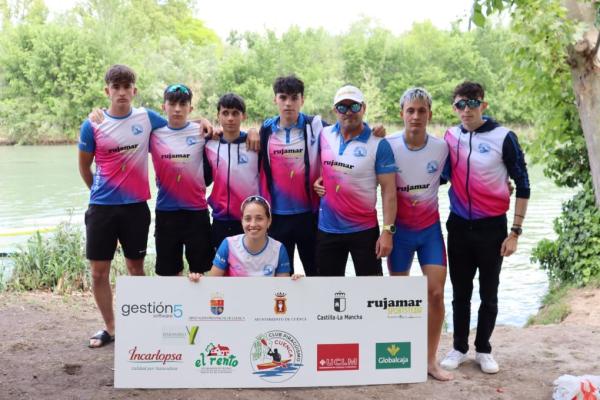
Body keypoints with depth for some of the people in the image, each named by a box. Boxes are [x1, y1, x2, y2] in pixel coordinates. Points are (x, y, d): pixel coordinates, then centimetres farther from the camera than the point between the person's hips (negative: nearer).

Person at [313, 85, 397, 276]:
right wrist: (317, 180, 1)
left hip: (364, 230, -4)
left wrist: (388, 230, -17)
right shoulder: (324, 135, 2)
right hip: (327, 229, 4)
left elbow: (388, 191, -11)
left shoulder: (378, 144, -10)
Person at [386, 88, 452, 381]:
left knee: (436, 292, -3)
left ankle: (431, 360, 10)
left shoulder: (441, 147, -6)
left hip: (430, 228, 2)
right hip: (399, 229, -1)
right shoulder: (388, 146, -12)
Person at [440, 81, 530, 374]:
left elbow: (522, 186, -7)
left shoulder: (504, 137, -11)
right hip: (459, 226, 3)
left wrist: (515, 232, -9)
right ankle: (459, 347, 26)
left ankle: (483, 350, 26)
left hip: (492, 227, -2)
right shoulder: (450, 136, 1)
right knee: (460, 293, 12)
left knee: (488, 294, 10)